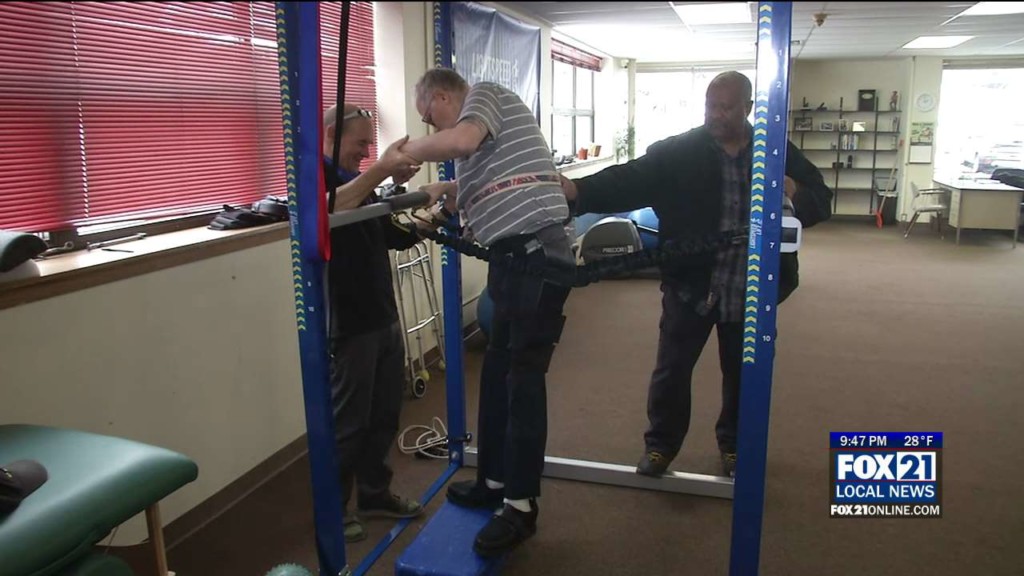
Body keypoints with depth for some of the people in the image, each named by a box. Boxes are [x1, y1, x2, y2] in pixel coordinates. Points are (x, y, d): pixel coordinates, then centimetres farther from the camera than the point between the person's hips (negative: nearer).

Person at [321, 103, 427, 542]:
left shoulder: (361, 180, 18)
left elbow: (392, 238, 20)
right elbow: (330, 209, -32)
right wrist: (381, 171, -40)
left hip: (384, 318, 8)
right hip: (348, 325, -8)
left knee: (384, 414, 15)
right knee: (347, 422, 2)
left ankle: (374, 493, 30)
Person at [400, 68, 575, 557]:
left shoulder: (485, 93, -1)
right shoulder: (475, 124, 24)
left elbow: (459, 141, -21)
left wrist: (408, 151, -6)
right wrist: (449, 191, 20)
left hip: (537, 251, -10)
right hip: (515, 254, 10)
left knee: (523, 376, -6)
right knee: (497, 370, 13)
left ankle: (521, 504, 3)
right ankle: (495, 480, 26)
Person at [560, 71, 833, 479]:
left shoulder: (778, 152, 1)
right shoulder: (676, 153, -7)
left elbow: (821, 201, 5)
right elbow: (628, 180, -18)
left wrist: (794, 193, -18)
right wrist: (578, 190, -35)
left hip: (751, 290, 2)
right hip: (691, 285, -2)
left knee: (744, 373, 18)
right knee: (671, 369, 8)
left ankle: (734, 444, 41)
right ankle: (660, 444, 29)